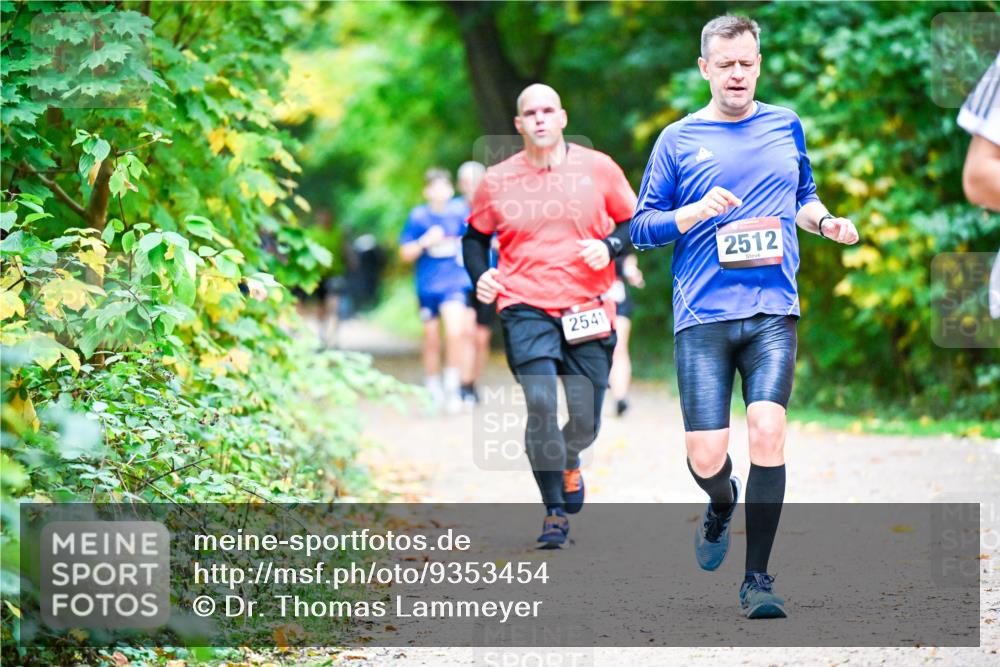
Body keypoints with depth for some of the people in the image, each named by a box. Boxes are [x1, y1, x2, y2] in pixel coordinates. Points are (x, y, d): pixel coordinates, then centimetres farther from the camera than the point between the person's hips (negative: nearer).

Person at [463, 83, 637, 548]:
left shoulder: (598, 168, 3)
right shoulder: (497, 180, 5)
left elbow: (635, 222, 10)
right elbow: (475, 236, 18)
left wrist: (610, 246, -9)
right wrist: (480, 276, 0)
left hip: (588, 309, 1)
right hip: (525, 308, -1)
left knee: (586, 420, 2)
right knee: (540, 403, -19)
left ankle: (569, 461, 41)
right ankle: (555, 511, -6)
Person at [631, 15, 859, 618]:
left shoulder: (787, 127, 13)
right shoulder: (678, 140, 6)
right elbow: (640, 228, 7)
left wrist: (826, 222, 6)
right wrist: (695, 213, -11)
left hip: (773, 313, 1)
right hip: (702, 317, -1)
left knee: (768, 427, -19)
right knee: (706, 457, -7)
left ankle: (758, 577, -6)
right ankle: (722, 505, 33)